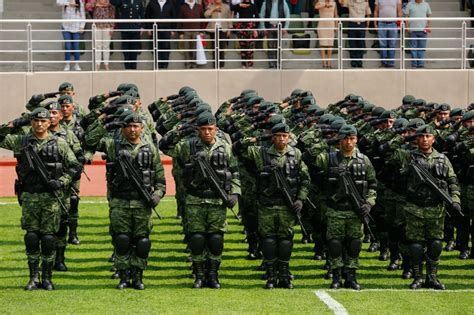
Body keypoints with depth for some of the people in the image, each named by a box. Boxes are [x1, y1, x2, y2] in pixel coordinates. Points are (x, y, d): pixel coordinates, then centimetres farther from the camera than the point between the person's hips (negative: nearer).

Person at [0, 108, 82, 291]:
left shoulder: (59, 144, 2)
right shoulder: (21, 142, 6)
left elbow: (75, 166, 4)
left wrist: (61, 182, -9)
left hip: (51, 197, -1)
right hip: (29, 197, 1)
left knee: (48, 238, 0)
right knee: (31, 237, 2)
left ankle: (47, 278, 8)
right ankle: (33, 277, 9)